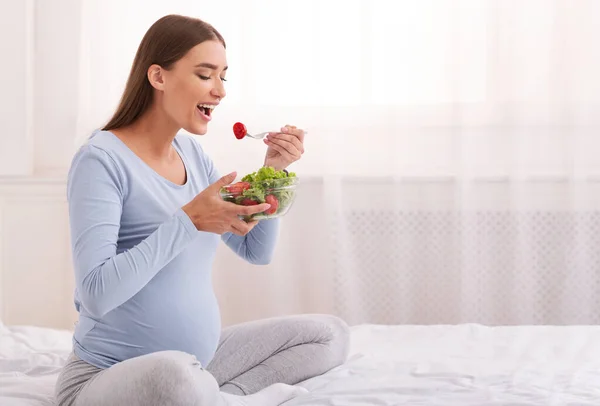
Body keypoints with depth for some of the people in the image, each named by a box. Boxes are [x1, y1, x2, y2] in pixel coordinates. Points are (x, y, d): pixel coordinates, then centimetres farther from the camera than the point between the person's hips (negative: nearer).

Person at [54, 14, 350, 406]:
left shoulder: (191, 153, 9)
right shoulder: (101, 159, -15)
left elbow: (257, 251, 14)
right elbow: (96, 293, -26)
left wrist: (272, 171, -1)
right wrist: (189, 220, -27)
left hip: (199, 359, 8)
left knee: (331, 334, 7)